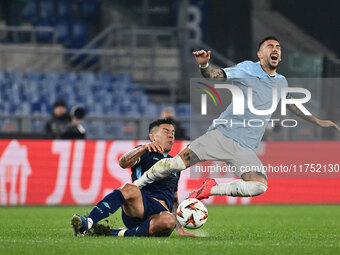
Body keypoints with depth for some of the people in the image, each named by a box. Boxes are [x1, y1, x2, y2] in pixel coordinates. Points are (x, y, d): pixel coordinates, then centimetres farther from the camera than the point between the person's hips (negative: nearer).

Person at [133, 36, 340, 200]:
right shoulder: (248, 69, 4)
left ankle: (210, 190, -6)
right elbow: (215, 75, -2)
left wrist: (318, 122, 38)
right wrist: (204, 65, -24)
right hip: (222, 134, -4)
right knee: (178, 163, -16)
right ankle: (134, 186, 5)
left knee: (260, 186, -22)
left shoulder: (281, 82, 18)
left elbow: (292, 105, 37)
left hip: (245, 149, 4)